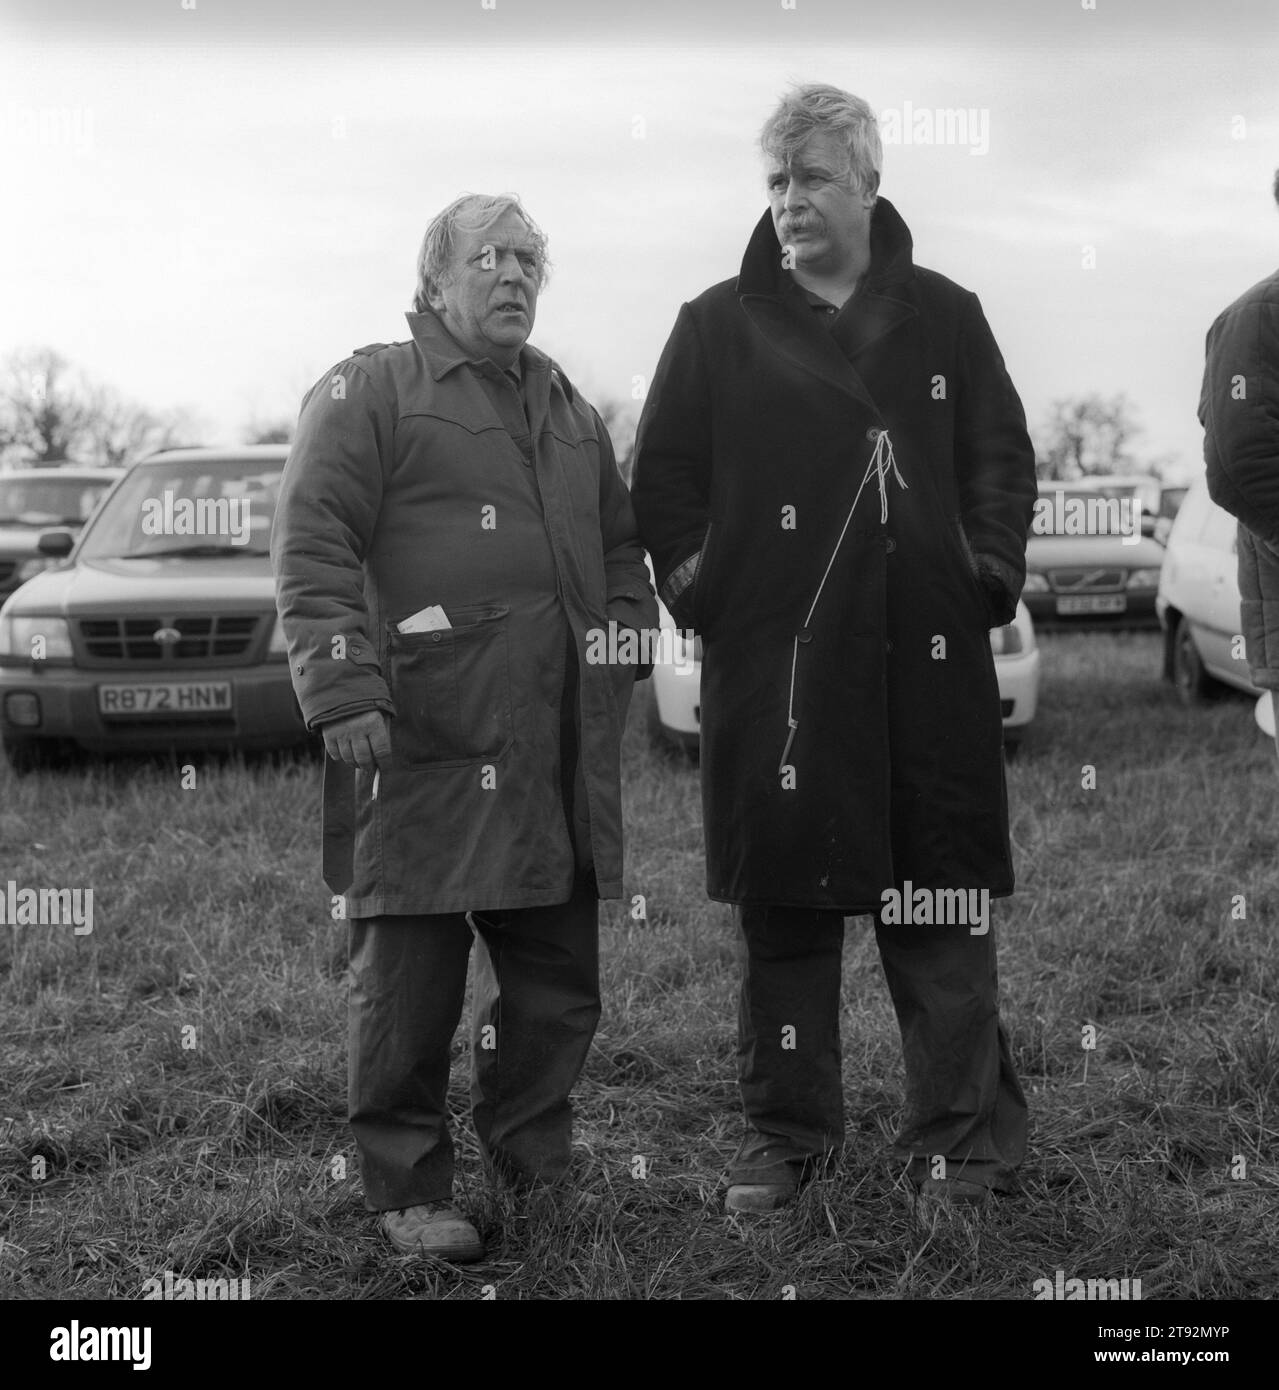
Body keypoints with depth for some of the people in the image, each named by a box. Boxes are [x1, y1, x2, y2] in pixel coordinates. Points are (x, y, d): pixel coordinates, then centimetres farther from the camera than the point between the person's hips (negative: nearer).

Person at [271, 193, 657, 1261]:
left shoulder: (567, 409, 23)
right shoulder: (368, 392, 0)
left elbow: (620, 541, 31)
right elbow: (314, 552, -8)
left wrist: (624, 628, 14)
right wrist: (343, 691, -17)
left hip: (563, 761, 7)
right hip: (425, 749, -6)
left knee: (559, 981, 11)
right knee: (412, 983, -1)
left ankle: (537, 1172, 26)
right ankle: (411, 1192, 12)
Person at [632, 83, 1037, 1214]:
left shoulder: (944, 316, 12)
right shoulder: (716, 326, 8)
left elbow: (1002, 456, 12)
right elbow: (662, 475, 9)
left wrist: (989, 569, 0)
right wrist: (696, 583, -2)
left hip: (926, 654, 1)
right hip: (772, 656, 0)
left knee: (942, 899, 3)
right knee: (782, 903, 4)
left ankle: (963, 1134, 14)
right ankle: (786, 1129, 17)